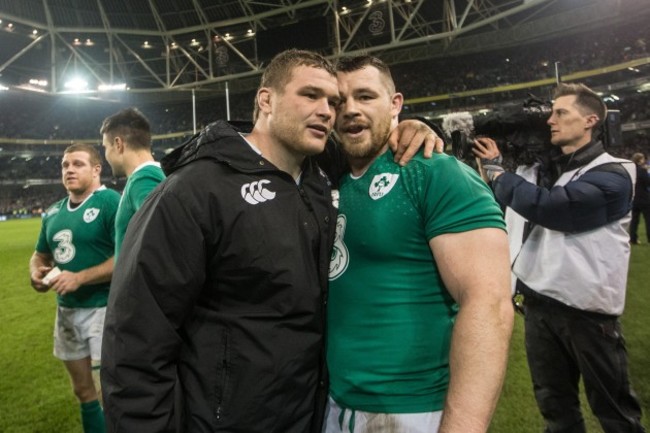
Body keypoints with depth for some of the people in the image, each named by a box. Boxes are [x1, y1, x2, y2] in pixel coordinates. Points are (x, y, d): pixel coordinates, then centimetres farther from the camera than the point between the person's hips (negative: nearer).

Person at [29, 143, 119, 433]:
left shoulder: (111, 202, -14)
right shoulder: (53, 212, 10)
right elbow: (40, 255, 23)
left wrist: (79, 278, -23)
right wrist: (36, 273, 0)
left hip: (103, 309, -7)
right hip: (66, 310, 8)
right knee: (83, 391, 20)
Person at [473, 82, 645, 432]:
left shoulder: (612, 176, -10)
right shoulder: (552, 169, 11)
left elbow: (548, 207, -24)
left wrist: (495, 172, -10)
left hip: (586, 309, -6)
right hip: (540, 302, 6)